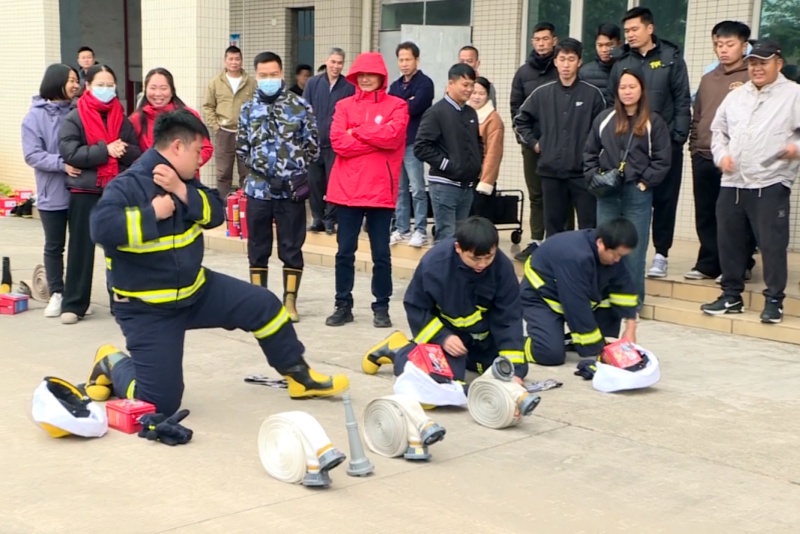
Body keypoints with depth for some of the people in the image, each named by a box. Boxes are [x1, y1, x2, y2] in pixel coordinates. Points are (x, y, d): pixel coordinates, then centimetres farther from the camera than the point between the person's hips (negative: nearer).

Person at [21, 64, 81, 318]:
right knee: (54, 246, 10)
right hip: (52, 193, -2)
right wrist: (62, 164, -22)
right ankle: (56, 294, 21)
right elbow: (32, 155, -10)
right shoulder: (35, 116, -5)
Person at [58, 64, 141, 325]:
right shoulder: (74, 118, -3)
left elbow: (136, 153, 4)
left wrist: (122, 151, -18)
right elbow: (69, 152, -15)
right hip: (84, 191, -3)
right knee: (81, 248, 2)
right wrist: (105, 150, -19)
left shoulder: (121, 117, 8)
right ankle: (73, 304, 9)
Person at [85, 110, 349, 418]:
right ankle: (113, 367, 22)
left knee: (263, 305, 4)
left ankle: (299, 377, 20)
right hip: (146, 309, -8)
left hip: (196, 290, 8)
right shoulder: (128, 186, -22)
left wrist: (182, 191, -19)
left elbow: (216, 215, -3)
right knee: (160, 402, -9)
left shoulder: (183, 181, 4)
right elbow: (102, 228, -37)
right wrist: (153, 213, -28)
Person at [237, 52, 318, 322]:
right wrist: (258, 167, 0)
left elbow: (312, 147, -1)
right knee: (257, 249, 10)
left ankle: (290, 301, 14)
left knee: (291, 248, 5)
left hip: (291, 189, -2)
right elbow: (242, 148, 11)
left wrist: (294, 170, -3)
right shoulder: (248, 109, 7)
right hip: (258, 189, 3)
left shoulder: (300, 106, -2)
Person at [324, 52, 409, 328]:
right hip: (347, 187, 2)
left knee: (381, 253, 5)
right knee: (345, 251, 7)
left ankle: (381, 307, 15)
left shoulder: (396, 105, 3)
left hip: (380, 188, -2)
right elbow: (338, 142, -7)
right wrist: (375, 138, -11)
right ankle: (343, 306, 16)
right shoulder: (344, 105, 9)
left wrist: (357, 132, -7)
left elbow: (392, 135, -16)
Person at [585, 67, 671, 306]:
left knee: (634, 251, 1)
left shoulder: (654, 122, 1)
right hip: (607, 195, 3)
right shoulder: (604, 119, 8)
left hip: (638, 195, -3)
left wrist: (645, 182, -9)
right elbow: (590, 153, 13)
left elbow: (662, 159, -1)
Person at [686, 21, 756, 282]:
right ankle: (709, 263, 19)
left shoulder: (753, 78, -1)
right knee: (705, 216, 10)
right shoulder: (708, 79, 17)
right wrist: (694, 146, 15)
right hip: (704, 159, 6)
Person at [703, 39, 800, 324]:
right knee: (728, 241, 10)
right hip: (732, 183, 6)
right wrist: (721, 154, 6)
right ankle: (731, 295, 23)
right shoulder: (736, 95, 17)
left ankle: (774, 300, 7)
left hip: (770, 183, -6)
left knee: (772, 244, -4)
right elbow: (718, 129, 23)